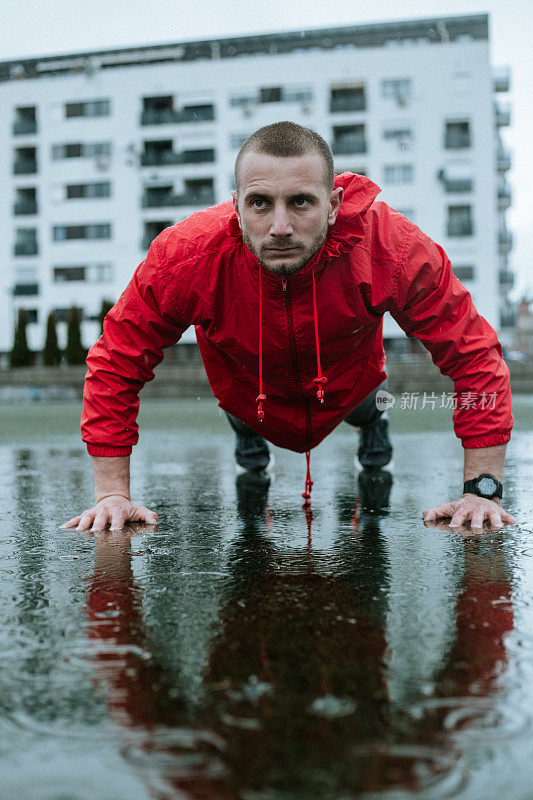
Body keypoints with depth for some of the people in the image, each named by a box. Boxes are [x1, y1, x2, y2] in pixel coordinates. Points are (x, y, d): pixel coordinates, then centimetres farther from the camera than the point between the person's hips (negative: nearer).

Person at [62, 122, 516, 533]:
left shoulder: (395, 249, -42)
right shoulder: (183, 257, -41)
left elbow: (474, 354, -31)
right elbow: (115, 363, -27)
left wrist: (483, 489, -33)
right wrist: (113, 493, -29)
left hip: (348, 391, 1)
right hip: (246, 395, 0)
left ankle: (371, 426, 67)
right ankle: (249, 443, 66)